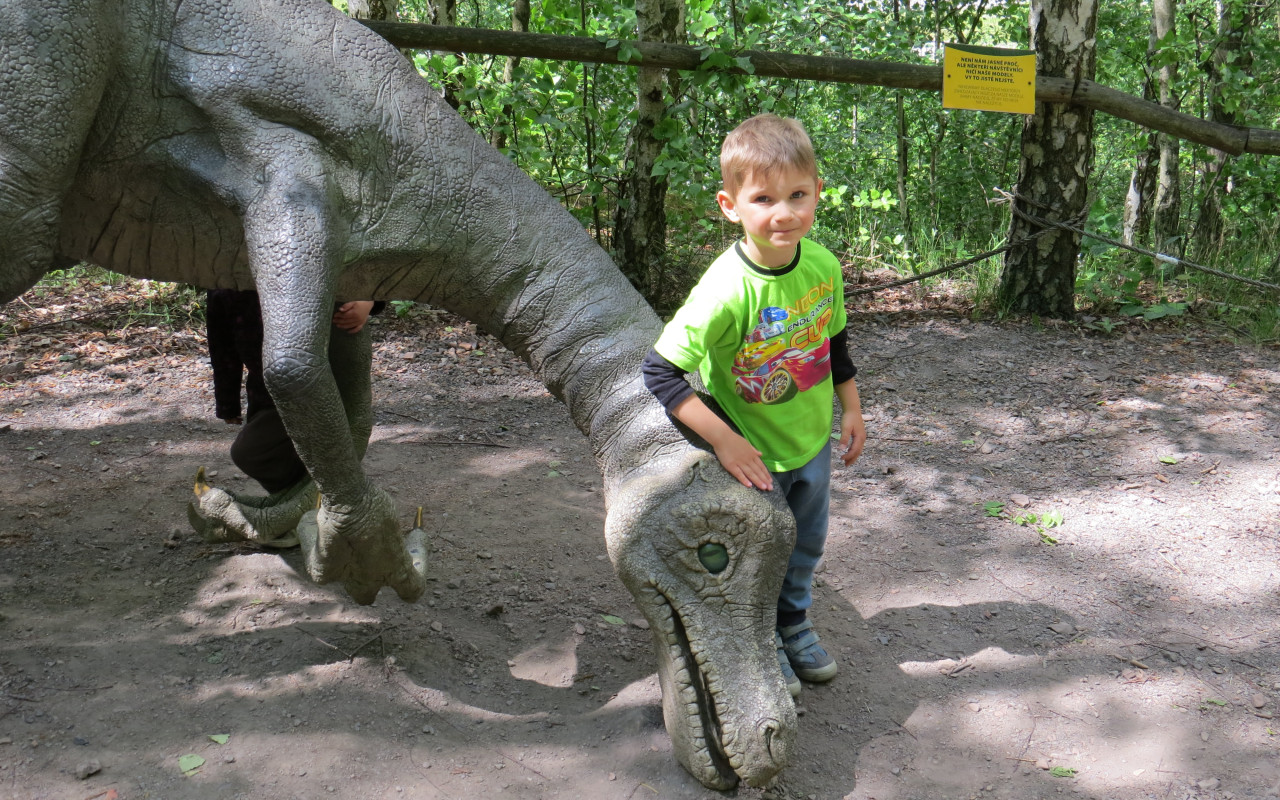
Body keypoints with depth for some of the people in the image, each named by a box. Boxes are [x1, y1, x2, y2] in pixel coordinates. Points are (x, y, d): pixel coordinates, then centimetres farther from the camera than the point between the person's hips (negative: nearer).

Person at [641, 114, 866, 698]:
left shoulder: (823, 266, -13)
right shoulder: (727, 290, -33)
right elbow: (658, 373, -32)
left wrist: (851, 409, 12)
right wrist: (724, 440, -31)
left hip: (811, 440, 6)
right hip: (750, 451, -5)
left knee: (805, 545, 24)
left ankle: (795, 622, 49)